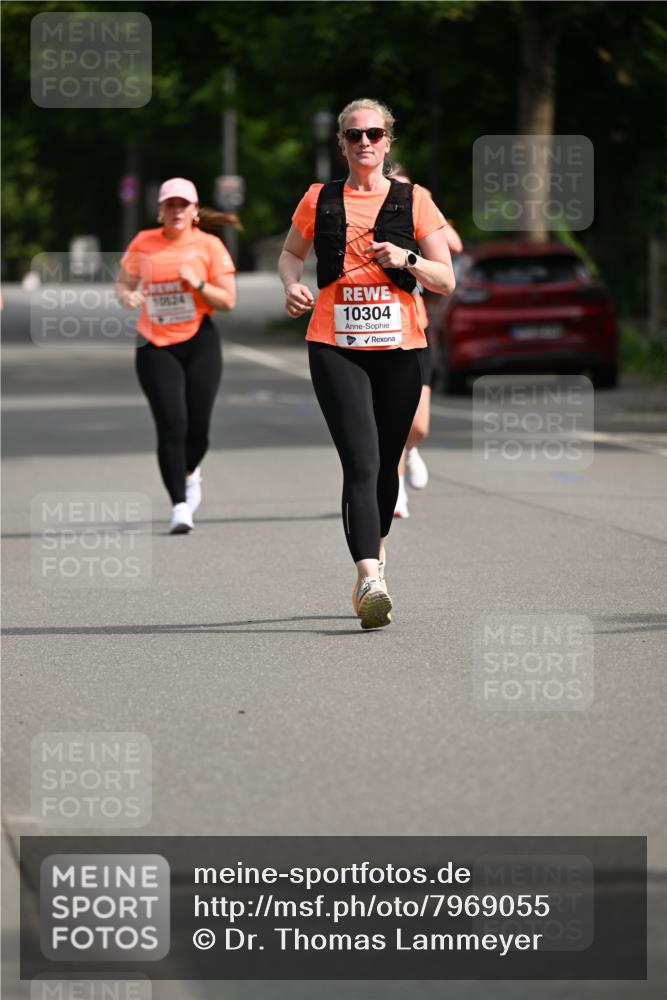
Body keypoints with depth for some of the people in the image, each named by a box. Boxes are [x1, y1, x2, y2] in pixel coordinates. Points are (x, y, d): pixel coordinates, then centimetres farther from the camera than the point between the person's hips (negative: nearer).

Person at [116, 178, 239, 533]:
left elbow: (228, 301, 0)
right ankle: (179, 505, -10)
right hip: (155, 347, 0)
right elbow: (123, 283, 16)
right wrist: (127, 296, -8)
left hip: (199, 343, 0)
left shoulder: (209, 246, 1)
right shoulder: (143, 244, 5)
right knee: (171, 424, -14)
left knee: (197, 428, -2)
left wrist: (198, 284, -17)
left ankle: (189, 472, 34)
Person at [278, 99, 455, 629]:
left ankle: (376, 553, 37)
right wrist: (292, 284, 3)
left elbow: (446, 281, 7)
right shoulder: (319, 200, 7)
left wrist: (408, 259, -12)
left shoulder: (413, 201, 6)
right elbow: (291, 253, 25)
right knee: (361, 462, -16)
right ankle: (371, 580, -27)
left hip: (400, 347, 1)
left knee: (386, 463, 11)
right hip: (335, 346, -1)